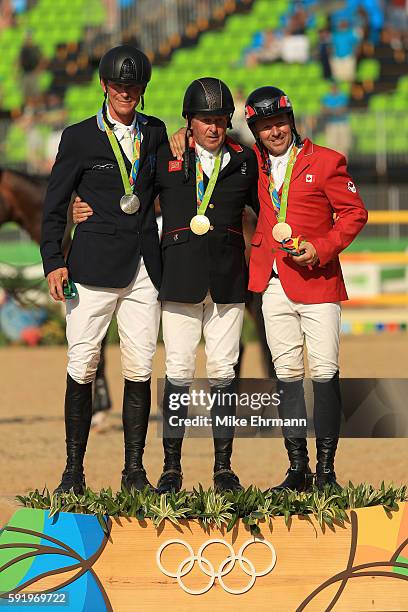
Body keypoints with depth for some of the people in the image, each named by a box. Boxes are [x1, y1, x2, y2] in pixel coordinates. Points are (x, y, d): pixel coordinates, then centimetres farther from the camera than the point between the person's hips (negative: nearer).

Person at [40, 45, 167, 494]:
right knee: (82, 365, -6)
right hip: (95, 265, -3)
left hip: (144, 267, 3)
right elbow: (54, 205, 5)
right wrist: (53, 262, -4)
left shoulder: (155, 133, 14)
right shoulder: (79, 137, 4)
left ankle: (134, 470, 7)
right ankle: (74, 470, 0)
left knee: (139, 368, 0)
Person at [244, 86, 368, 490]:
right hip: (273, 286, 4)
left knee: (324, 373, -8)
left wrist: (320, 249, -12)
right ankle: (297, 468, 8)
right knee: (287, 375, 4)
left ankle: (326, 469, -3)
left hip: (318, 281, -4)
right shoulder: (255, 164, 11)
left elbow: (354, 214, 0)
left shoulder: (326, 161, -1)